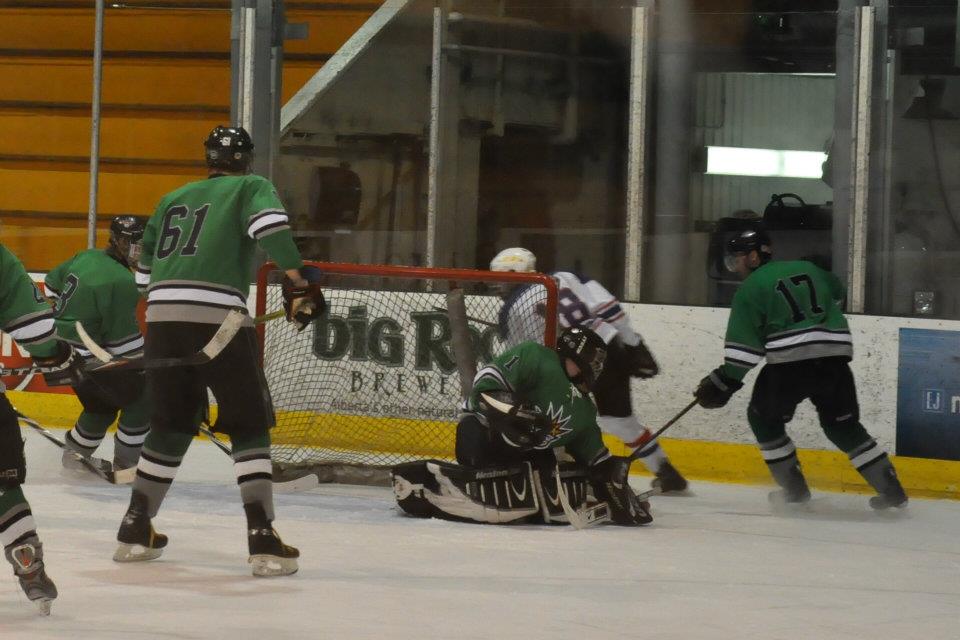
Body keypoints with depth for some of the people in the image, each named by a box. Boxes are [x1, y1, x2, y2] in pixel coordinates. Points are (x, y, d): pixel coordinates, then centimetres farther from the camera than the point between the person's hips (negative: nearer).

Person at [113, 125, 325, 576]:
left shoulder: (174, 198, 27)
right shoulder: (251, 187, 11)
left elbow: (145, 269, 28)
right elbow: (269, 225, -12)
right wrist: (297, 282, -14)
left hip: (162, 318, 5)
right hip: (217, 319, -5)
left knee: (170, 425, 19)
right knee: (250, 425, 2)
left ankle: (135, 529, 19)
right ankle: (262, 538, -8)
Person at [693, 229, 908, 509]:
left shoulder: (751, 287, 3)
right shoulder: (809, 270, 19)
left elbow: (744, 346, -4)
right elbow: (837, 294, 38)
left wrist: (724, 382, 1)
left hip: (791, 360, -5)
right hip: (835, 357, 5)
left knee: (764, 417, 17)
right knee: (842, 425, 16)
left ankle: (794, 487, 13)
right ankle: (891, 489, 8)